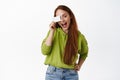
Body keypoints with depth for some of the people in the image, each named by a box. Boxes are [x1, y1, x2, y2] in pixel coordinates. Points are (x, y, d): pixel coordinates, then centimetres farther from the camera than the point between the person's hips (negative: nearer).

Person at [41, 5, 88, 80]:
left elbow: (84, 53, 20)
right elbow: (44, 51, -10)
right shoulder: (53, 32, 0)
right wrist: (52, 32, -12)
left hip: (71, 74, 1)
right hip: (53, 73, -1)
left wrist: (79, 65, 6)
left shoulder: (79, 36, 1)